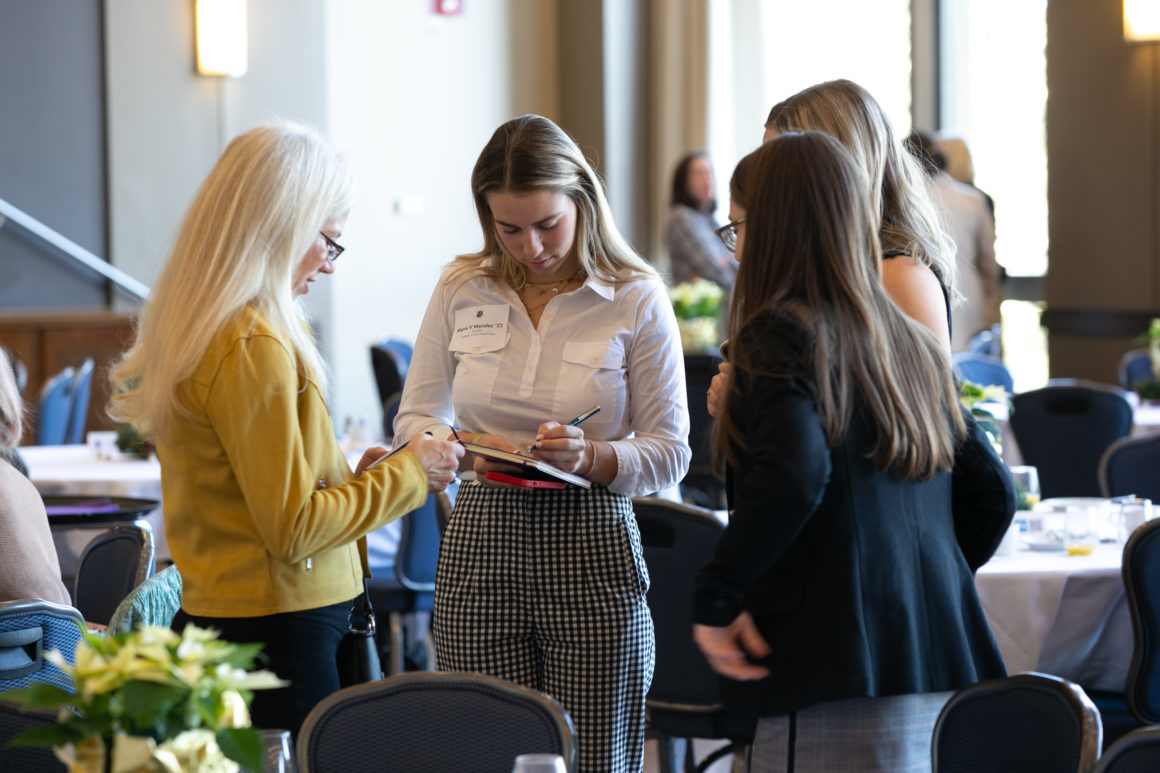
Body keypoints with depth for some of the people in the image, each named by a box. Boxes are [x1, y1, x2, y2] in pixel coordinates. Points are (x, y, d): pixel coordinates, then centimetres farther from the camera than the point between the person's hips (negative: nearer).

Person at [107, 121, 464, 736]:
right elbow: (291, 528, -17)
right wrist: (407, 474, -6)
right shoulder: (253, 348, -18)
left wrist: (349, 475, 13)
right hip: (275, 633, -10)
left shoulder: (190, 330, 12)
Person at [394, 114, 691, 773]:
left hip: (592, 554, -2)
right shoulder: (462, 290, 6)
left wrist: (591, 458, -20)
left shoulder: (637, 298, -1)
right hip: (479, 552, 2)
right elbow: (416, 419, 12)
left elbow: (670, 453, 0)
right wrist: (468, 448, -10)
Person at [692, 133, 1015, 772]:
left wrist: (714, 598, -16)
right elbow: (991, 491, 17)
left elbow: (794, 474, -25)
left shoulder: (776, 335, -7)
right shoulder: (911, 343, 15)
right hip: (938, 679, 8)